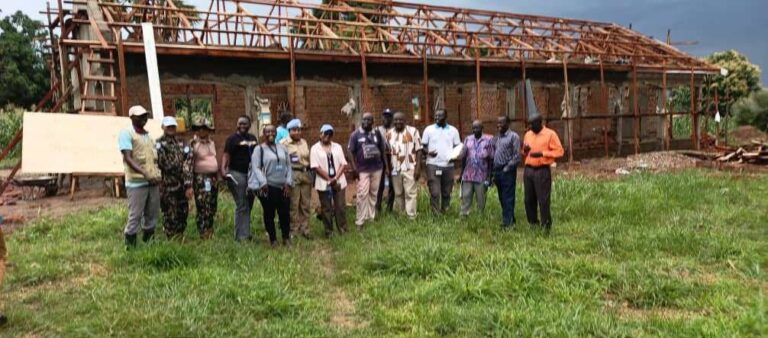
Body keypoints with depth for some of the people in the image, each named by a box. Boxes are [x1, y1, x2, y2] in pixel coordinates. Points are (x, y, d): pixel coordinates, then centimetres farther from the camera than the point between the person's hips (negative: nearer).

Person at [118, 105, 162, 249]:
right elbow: (128, 159, -15)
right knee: (135, 216, -2)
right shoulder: (126, 133, -5)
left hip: (153, 182, 7)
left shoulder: (148, 135, 16)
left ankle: (148, 242, 23)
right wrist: (145, 174, -25)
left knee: (152, 215, 11)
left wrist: (157, 174, 8)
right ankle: (130, 245, 9)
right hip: (136, 182, -6)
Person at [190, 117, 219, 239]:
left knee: (212, 208, 12)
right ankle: (204, 236, -1)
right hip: (201, 179, -7)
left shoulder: (212, 143, 12)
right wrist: (190, 183, -15)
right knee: (203, 209, -7)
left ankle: (210, 233, 24)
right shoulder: (193, 144, -9)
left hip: (213, 178, 7)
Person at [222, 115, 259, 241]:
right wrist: (223, 169, -31)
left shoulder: (253, 138, 14)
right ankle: (242, 236, -1)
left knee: (248, 205, 13)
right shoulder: (233, 139, -6)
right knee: (242, 206, -7)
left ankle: (245, 232, 24)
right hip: (237, 174, -7)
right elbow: (226, 155, -16)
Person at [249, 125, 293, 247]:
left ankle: (286, 238, 19)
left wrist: (288, 183, 1)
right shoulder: (259, 149, 0)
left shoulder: (282, 148, 13)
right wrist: (263, 183, -18)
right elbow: (256, 167, -8)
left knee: (285, 212, 4)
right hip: (267, 187, -3)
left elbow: (288, 166, 11)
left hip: (283, 186, 4)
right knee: (269, 214, 4)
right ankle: (273, 239, 15)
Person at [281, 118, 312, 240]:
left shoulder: (304, 142, 16)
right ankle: (293, 230, 3)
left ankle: (304, 229, 17)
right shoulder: (284, 143, -3)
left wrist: (310, 173, 17)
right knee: (293, 205, -5)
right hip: (292, 174, -6)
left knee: (305, 204, 8)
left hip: (306, 174, 6)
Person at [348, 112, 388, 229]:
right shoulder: (355, 134, -3)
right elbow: (351, 152, -4)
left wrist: (385, 164, 13)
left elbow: (382, 150, 13)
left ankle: (371, 217, 20)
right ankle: (360, 221, -3)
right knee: (362, 195, -8)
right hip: (362, 169, -3)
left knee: (374, 193, 10)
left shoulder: (377, 133, 6)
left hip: (377, 168, 3)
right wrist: (354, 168, -11)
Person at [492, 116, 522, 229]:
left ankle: (507, 223, -4)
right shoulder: (497, 138, 17)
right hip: (497, 171, 7)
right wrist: (494, 172, 11)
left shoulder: (513, 136, -5)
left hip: (507, 172, -7)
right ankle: (510, 220, 21)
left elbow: (516, 156, -11)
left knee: (508, 199, -6)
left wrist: (507, 168, -13)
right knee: (502, 198, 11)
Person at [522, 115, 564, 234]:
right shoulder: (528, 134, 14)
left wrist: (542, 153, -18)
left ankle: (546, 226, 4)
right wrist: (525, 150, 0)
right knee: (529, 200, 8)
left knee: (543, 200, -5)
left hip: (542, 171, -6)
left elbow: (559, 151, -8)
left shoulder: (550, 134, -4)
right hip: (528, 170, 6)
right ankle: (533, 224, 21)